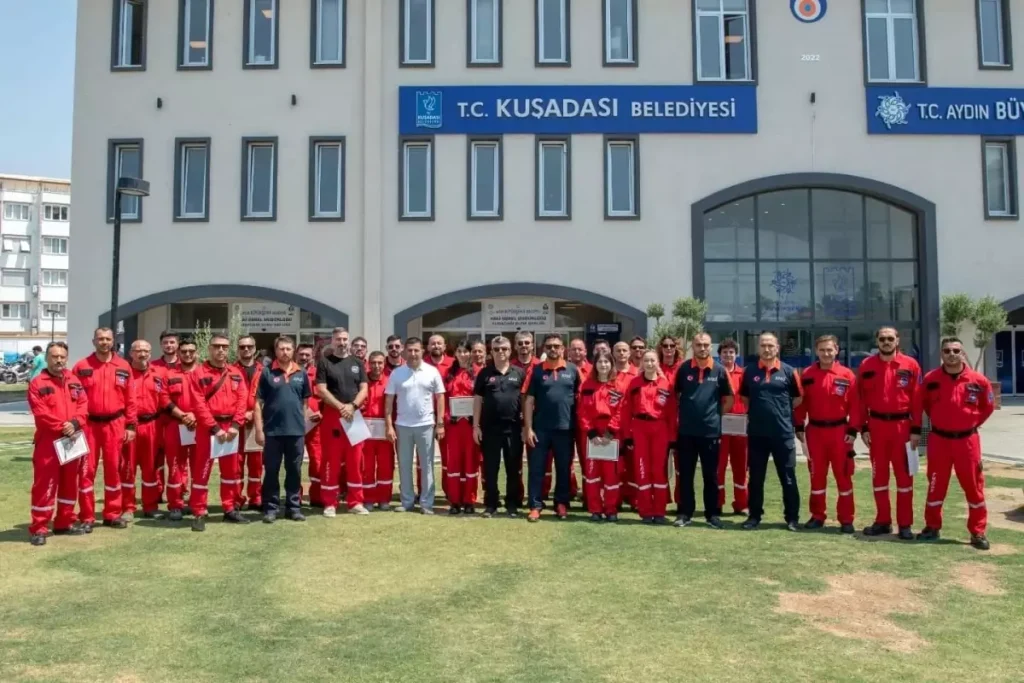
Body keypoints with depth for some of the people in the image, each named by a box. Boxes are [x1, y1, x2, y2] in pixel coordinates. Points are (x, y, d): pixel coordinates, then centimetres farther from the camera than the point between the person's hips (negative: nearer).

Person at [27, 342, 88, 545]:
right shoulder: (37, 384, -5)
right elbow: (41, 413, -14)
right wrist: (62, 427, -19)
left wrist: (75, 424, -13)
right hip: (48, 441, -5)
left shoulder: (74, 381, 11)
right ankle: (38, 528, 3)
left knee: (70, 483, 12)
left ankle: (65, 523, 23)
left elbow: (83, 405, 4)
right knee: (44, 484, -5)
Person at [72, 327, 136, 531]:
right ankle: (87, 517, 10)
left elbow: (130, 399, 6)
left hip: (115, 424, 2)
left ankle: (112, 514, 19)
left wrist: (130, 425, 2)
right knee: (87, 470, 1)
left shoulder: (124, 367, 5)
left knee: (113, 469, 9)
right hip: (89, 424, -1)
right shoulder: (81, 367, 0)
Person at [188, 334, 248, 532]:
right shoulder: (198, 373, -4)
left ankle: (230, 510, 22)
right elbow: (199, 405, -10)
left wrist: (235, 425, -10)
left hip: (231, 427, 5)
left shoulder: (236, 374, 9)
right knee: (202, 470, -1)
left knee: (231, 470, 11)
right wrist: (215, 428, -16)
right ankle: (199, 514, 5)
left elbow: (242, 399, 2)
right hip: (208, 428, -4)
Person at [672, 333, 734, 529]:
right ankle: (685, 513, 16)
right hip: (686, 431, 0)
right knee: (685, 475, 7)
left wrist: (716, 414, 3)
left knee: (711, 475, 8)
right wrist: (684, 413, 5)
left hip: (711, 431, 0)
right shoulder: (683, 369, 0)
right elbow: (675, 395, 11)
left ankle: (713, 514, 17)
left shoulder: (719, 371, 0)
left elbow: (729, 399, 9)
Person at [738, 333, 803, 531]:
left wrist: (783, 411, 7)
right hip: (756, 433, 2)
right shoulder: (749, 371, 3)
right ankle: (754, 516, 19)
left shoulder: (788, 371, -1)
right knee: (755, 478, 9)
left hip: (783, 433, -1)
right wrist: (757, 411, 8)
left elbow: (798, 398, 9)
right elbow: (744, 397, 16)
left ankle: (792, 517, 17)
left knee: (788, 478, 6)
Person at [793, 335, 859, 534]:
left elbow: (854, 405, -2)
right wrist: (799, 427, 1)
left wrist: (853, 431, -6)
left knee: (843, 476, 3)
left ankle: (846, 519, 11)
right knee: (816, 475, 9)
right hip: (814, 431, 2)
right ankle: (817, 516, 20)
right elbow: (801, 403, 5)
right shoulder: (807, 375, 2)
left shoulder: (847, 375, -3)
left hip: (839, 431, -2)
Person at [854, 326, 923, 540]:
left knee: (904, 475, 4)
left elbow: (917, 399, -2)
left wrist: (916, 430, -6)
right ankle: (883, 521, 19)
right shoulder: (866, 366, 2)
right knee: (879, 475, 8)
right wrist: (863, 428, -1)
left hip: (902, 425, -1)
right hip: (876, 425, 2)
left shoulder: (911, 365, -1)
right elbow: (861, 399, 3)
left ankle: (905, 524, 12)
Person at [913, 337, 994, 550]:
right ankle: (932, 527, 21)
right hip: (939, 440, 0)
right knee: (936, 485, 9)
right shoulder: (930, 379, -6)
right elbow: (920, 404, 11)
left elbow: (988, 406, 10)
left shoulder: (978, 380, -7)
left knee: (974, 486, 6)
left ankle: (978, 532, 17)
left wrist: (973, 422, 6)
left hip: (967, 440, 0)